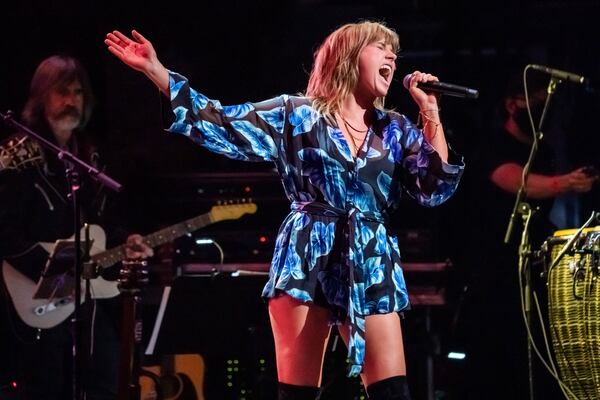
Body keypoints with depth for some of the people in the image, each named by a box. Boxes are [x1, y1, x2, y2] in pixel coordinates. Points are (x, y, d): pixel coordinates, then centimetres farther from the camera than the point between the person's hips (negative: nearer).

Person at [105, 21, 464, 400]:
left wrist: (430, 112, 0)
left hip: (370, 269, 3)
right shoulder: (297, 115, 4)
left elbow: (437, 187, 5)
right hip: (307, 262, -3)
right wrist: (155, 70, -6)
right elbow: (222, 124, 1)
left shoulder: (396, 131, 13)